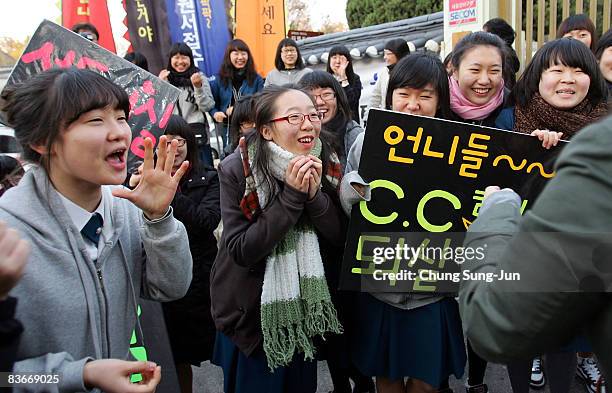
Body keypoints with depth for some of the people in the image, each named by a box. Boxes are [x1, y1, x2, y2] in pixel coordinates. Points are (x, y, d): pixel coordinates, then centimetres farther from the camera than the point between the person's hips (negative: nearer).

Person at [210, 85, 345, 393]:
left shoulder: (325, 164, -7)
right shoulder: (237, 170, -19)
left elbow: (339, 236, -8)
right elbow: (241, 251, -23)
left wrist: (314, 194, -25)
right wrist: (291, 196, -30)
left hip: (305, 308, 4)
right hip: (250, 312, -3)